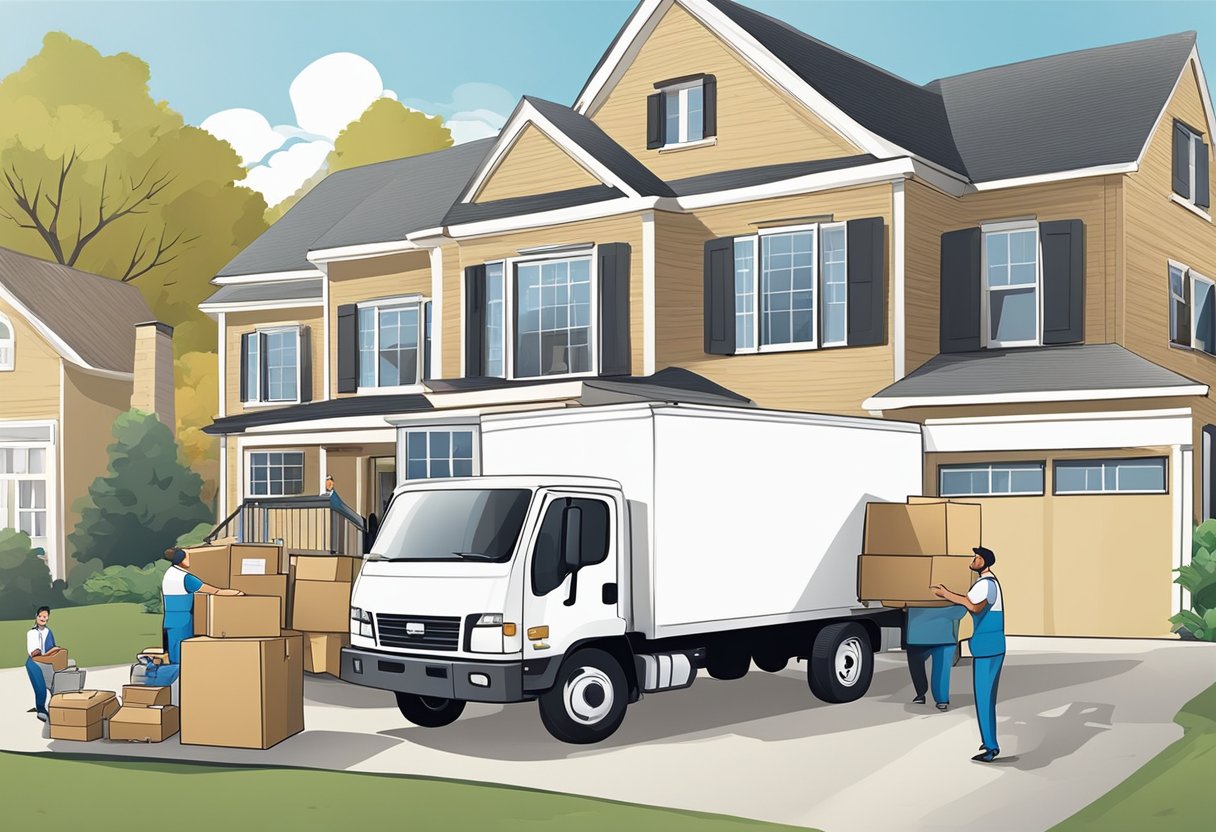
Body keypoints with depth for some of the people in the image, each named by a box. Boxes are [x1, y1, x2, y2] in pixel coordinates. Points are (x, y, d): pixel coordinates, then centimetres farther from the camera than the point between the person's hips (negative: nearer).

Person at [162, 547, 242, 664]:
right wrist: (236, 592, -5)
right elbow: (213, 590, -14)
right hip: (183, 623, -8)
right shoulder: (185, 578, -15)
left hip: (170, 622, 8)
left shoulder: (168, 574, 10)